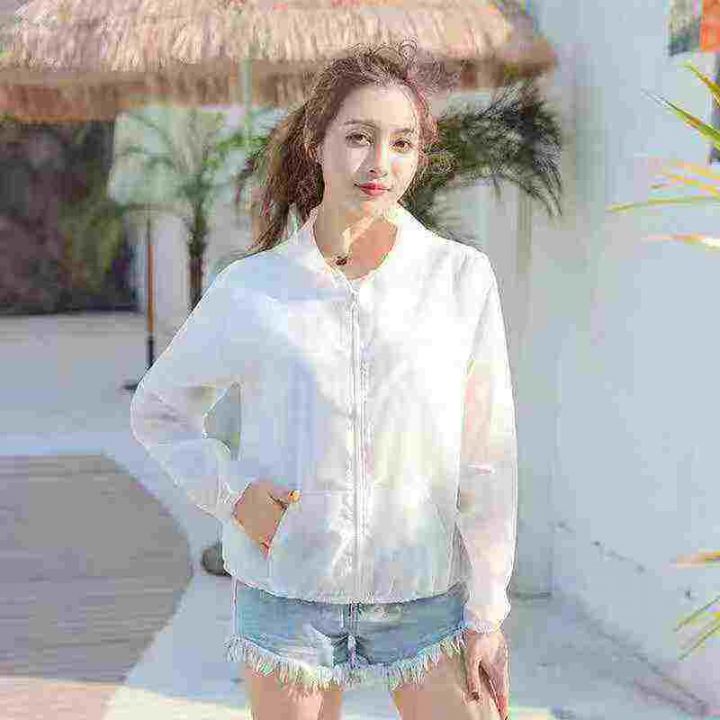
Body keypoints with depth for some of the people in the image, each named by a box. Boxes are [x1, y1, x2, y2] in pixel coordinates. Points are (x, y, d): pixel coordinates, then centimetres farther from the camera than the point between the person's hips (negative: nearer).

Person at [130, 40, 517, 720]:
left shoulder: (462, 277, -6)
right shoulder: (249, 289, -5)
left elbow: (486, 458, -2)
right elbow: (156, 409, 10)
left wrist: (487, 613, -2)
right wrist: (230, 492, -6)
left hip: (425, 594, 0)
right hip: (288, 592, 0)